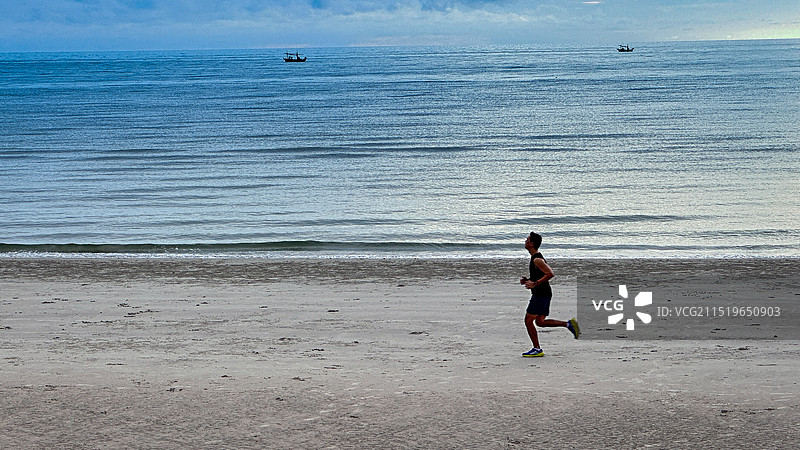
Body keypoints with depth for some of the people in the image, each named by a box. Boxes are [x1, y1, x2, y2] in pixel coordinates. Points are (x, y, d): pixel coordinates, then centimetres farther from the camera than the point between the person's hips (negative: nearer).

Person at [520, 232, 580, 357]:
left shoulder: (537, 260, -17)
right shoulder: (536, 258, 15)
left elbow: (550, 274, -26)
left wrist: (534, 283, -24)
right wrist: (527, 280, 13)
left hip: (540, 294, -10)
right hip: (543, 294, 10)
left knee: (528, 321, -4)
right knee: (540, 321, 13)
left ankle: (537, 349, 0)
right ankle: (569, 324, 8)